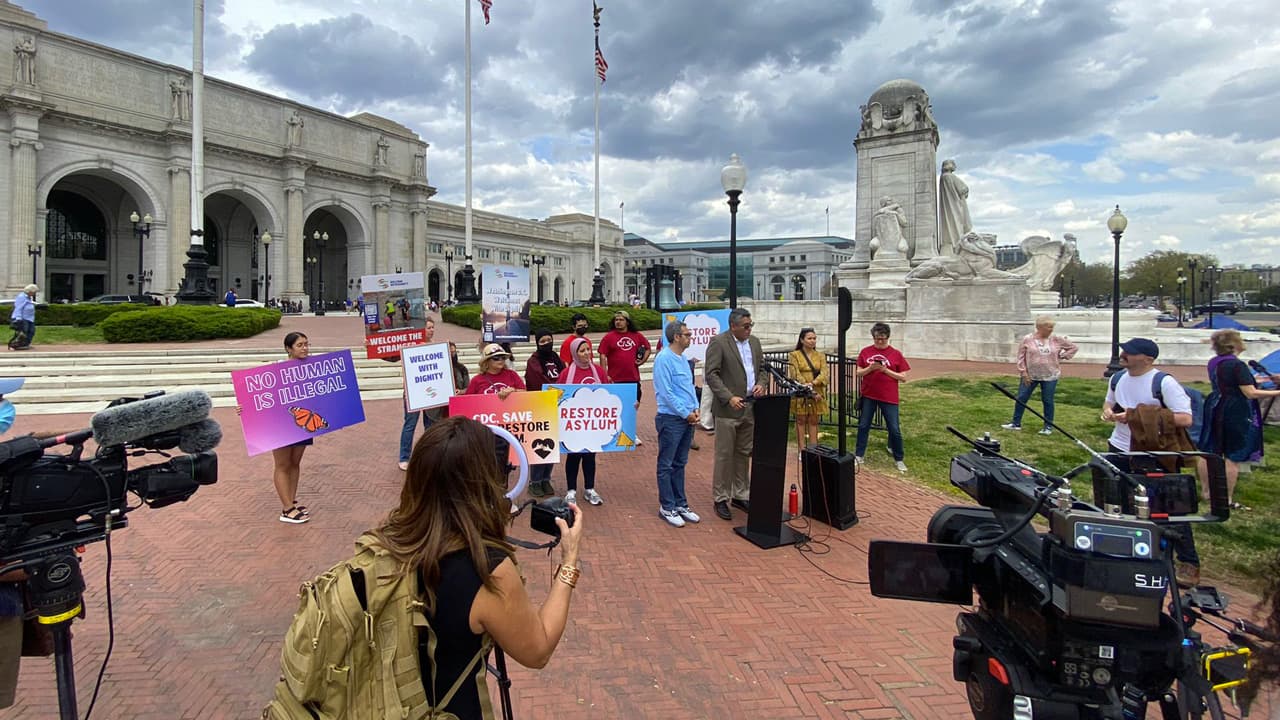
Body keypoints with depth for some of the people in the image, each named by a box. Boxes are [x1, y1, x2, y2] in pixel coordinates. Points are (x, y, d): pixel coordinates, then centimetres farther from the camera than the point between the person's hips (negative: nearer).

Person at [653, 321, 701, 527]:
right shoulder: (664, 359, -15)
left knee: (680, 464, 15)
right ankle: (667, 508, 11)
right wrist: (686, 413, -13)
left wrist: (695, 408, 4)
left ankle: (680, 504, 24)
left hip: (687, 419, 9)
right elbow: (666, 392, -18)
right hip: (671, 419, -9)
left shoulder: (683, 359, 12)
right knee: (666, 465, 3)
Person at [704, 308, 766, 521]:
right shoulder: (718, 342, -9)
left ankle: (740, 495, 25)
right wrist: (729, 398, -21)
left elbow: (761, 367, 21)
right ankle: (720, 499, 10)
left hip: (750, 408, 6)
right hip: (728, 408, -6)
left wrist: (760, 384, -1)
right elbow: (711, 375, -14)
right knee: (724, 455, 1)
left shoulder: (754, 342, 12)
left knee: (744, 454, 14)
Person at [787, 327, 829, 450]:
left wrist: (813, 383, -24)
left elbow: (825, 373, -4)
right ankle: (802, 451, 8)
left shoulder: (820, 356, 11)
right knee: (801, 422, 3)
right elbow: (795, 375, -11)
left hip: (817, 395, 3)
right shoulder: (794, 355, 0)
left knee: (814, 422, 8)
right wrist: (811, 392, -19)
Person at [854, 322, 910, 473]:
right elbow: (859, 373, 4)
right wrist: (870, 368, -16)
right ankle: (858, 456, 21)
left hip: (889, 398, -2)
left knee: (894, 429, 2)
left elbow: (903, 378, -2)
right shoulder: (865, 352, 2)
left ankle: (899, 460, 17)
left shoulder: (896, 354, -2)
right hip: (868, 396, 2)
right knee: (863, 426, 9)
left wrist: (886, 370, -15)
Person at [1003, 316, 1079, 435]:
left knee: (1048, 401, 5)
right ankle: (1016, 423, 15)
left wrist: (1062, 357, 1)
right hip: (1029, 376, 0)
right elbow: (1021, 357, -2)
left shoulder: (1057, 340, -1)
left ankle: (1048, 426, 16)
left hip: (1050, 376, 0)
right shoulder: (1027, 339, -5)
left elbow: (1074, 347, 11)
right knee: (1021, 399, 3)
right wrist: (1023, 372, -7)